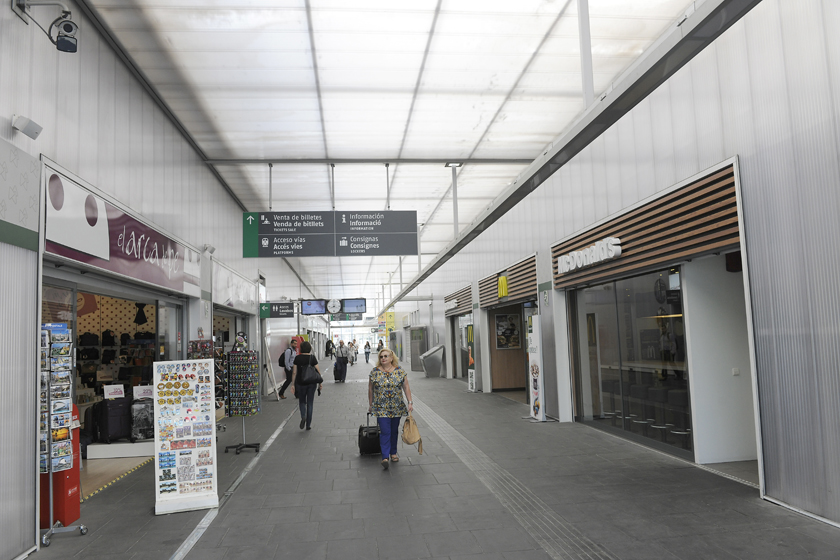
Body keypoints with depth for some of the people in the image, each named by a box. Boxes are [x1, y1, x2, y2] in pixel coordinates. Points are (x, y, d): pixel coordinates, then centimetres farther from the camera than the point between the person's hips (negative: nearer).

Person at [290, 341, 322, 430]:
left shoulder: (297, 358, -4)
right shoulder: (313, 358, -5)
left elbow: (294, 372, -4)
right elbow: (318, 371, -4)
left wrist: (293, 384, 3)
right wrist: (320, 383, 6)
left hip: (300, 383, 0)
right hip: (311, 383, 0)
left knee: (302, 401, 17)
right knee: (310, 403, 9)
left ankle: (303, 417, -10)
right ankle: (308, 424, 11)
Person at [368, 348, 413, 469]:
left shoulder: (400, 371, -1)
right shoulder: (374, 372, -2)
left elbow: (406, 387, 2)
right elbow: (370, 389, 6)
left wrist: (410, 402, -4)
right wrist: (370, 405, 8)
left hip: (397, 408, 2)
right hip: (381, 408, -2)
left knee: (394, 431, 12)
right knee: (385, 432, -10)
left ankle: (393, 453, 29)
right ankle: (385, 457, -12)